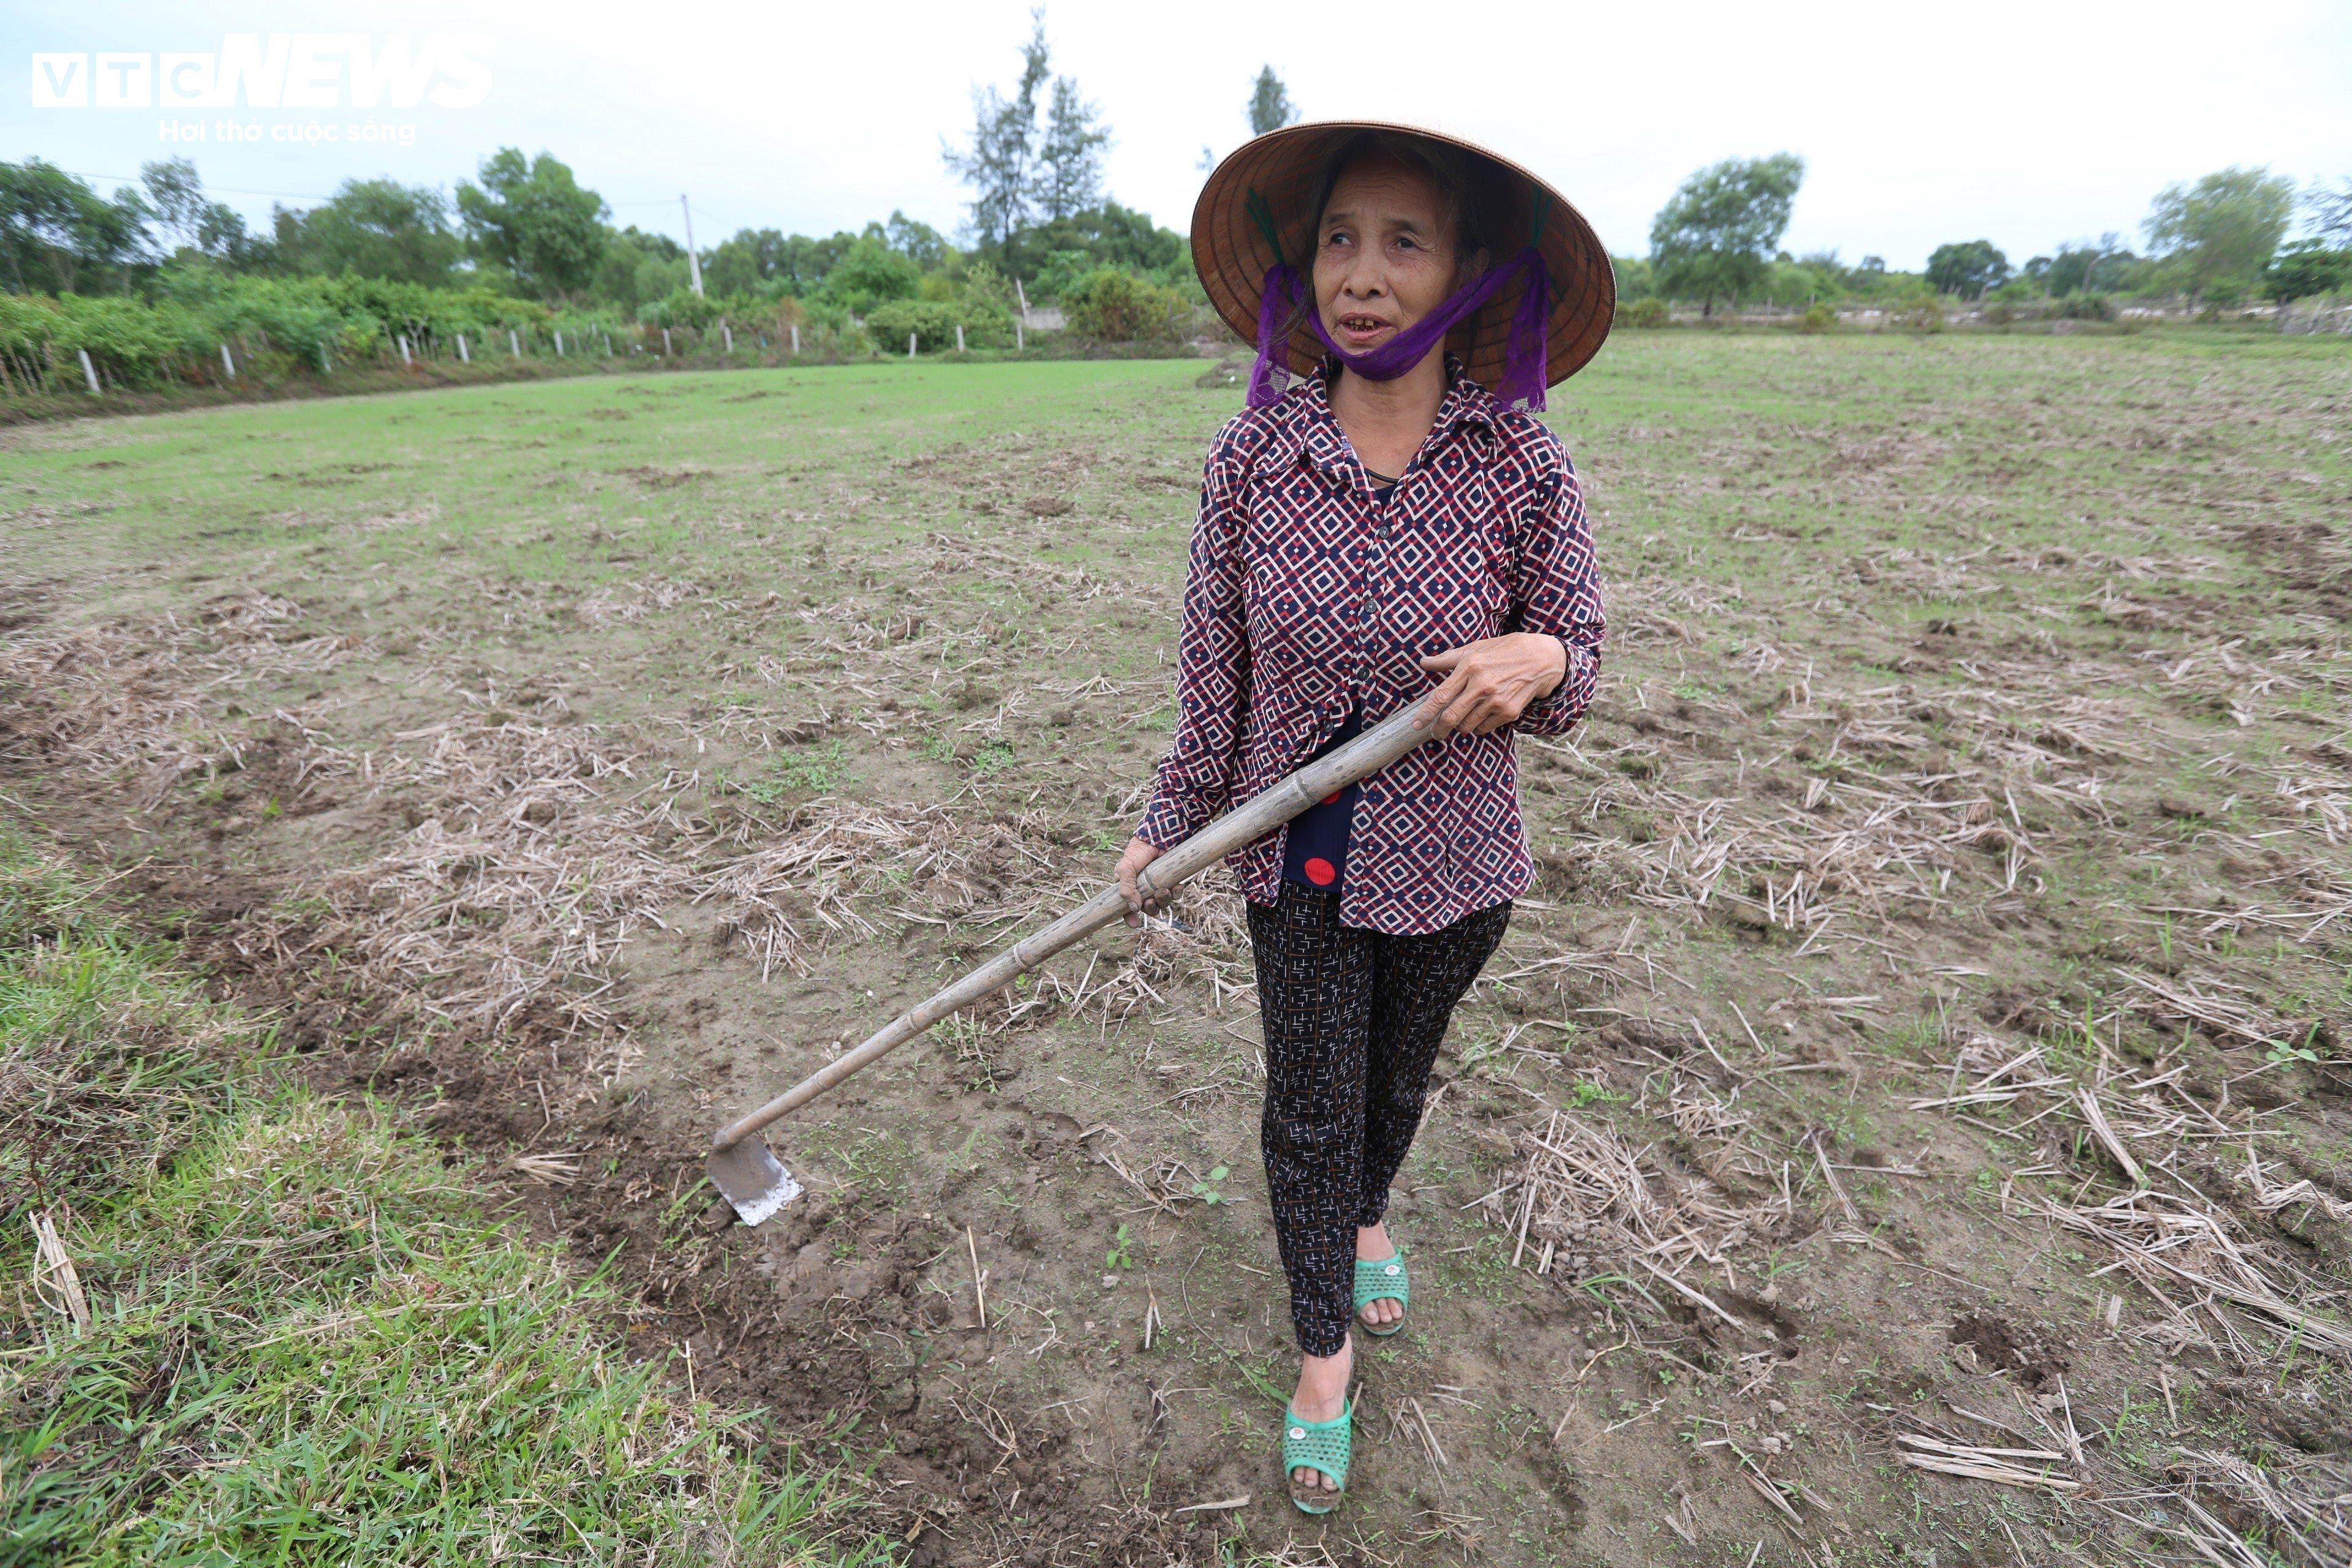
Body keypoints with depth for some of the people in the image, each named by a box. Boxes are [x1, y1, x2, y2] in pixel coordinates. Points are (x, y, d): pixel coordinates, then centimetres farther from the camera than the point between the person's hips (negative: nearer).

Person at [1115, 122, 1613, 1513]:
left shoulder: (1525, 463, -12)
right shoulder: (1255, 451, -10)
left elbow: (1576, 668, -3)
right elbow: (1216, 668, -2)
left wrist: (1535, 657, -27)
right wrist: (1169, 829, 4)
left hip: (1451, 862, 1)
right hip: (1298, 861, 0)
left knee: (1399, 1075, 24)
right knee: (1308, 1107, 12)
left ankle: (1370, 1215, 59)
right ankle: (1327, 1347, 40)